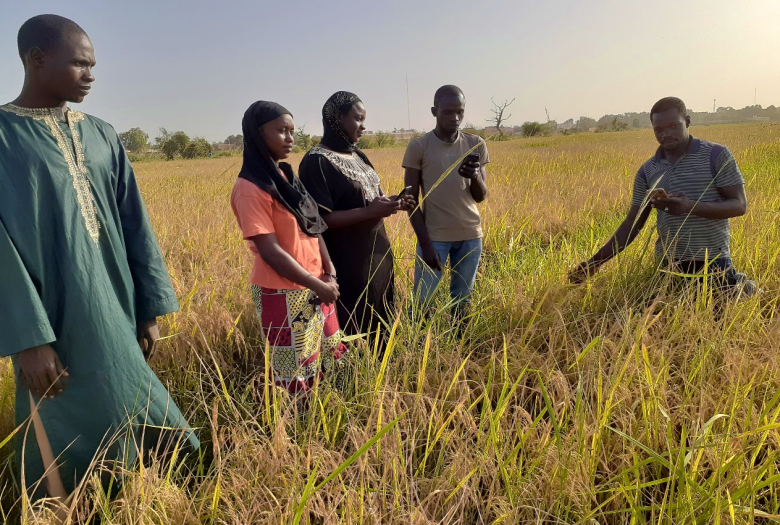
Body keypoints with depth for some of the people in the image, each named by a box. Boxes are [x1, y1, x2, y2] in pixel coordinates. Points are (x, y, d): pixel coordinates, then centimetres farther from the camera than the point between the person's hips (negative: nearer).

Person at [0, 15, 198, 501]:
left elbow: (135, 224, 7)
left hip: (116, 313, 5)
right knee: (67, 444, 8)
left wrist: (151, 308, 4)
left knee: (132, 425, 15)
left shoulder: (102, 136, 8)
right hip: (55, 320, -4)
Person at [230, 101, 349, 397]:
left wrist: (329, 273, -4)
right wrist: (318, 285, -15)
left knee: (332, 359, 17)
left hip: (316, 287, 8)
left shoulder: (286, 176, 9)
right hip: (283, 294, -8)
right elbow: (270, 251, -19)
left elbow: (313, 227, 9)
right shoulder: (251, 189, -16)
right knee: (296, 376, 5)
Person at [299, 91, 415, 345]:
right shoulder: (317, 161, -16)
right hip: (346, 264, -8)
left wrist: (391, 202, 1)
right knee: (352, 333, 1)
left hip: (377, 255, 9)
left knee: (379, 324, 18)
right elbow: (320, 219, -22)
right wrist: (370, 211, -25)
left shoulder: (357, 155, 11)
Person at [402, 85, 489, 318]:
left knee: (462, 300, 9)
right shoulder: (418, 147, -5)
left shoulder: (476, 145, 4)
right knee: (422, 302, -4)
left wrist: (475, 177, -20)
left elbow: (481, 197, 3)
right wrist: (425, 243, -11)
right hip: (434, 236, -3)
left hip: (470, 235, 3)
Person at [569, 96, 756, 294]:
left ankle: (738, 286, 27)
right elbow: (632, 224, 7)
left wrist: (691, 207, -24)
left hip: (713, 263, -3)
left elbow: (740, 205, -6)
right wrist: (595, 262, -4)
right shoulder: (647, 171, 7)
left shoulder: (716, 155, -2)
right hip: (668, 265, 3)